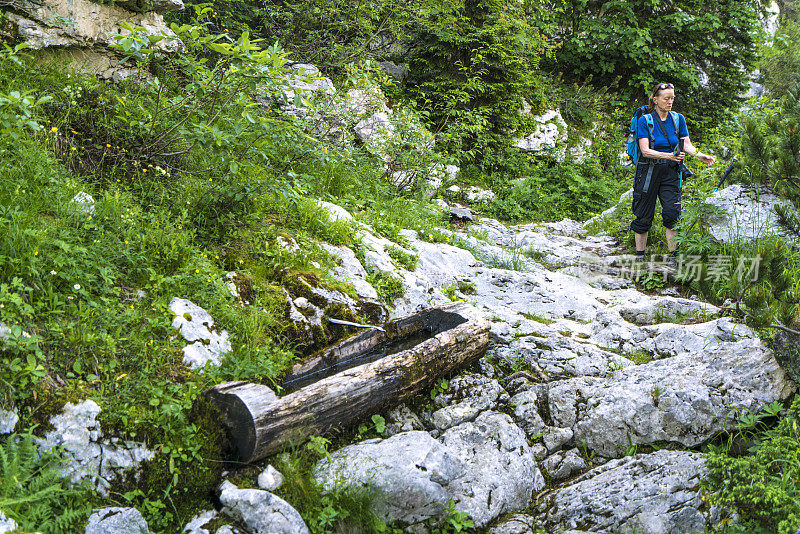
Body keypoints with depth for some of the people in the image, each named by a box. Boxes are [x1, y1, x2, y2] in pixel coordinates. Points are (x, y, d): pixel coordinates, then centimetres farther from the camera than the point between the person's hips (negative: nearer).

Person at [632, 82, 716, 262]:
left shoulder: (678, 119, 7)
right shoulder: (645, 120, -6)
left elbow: (687, 145, 4)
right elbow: (645, 151, -14)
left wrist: (700, 155, -17)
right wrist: (669, 155, -28)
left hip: (670, 173, 3)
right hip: (648, 171, -3)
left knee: (673, 212, -9)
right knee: (643, 216, 2)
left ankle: (673, 254, -3)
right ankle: (640, 255, 14)